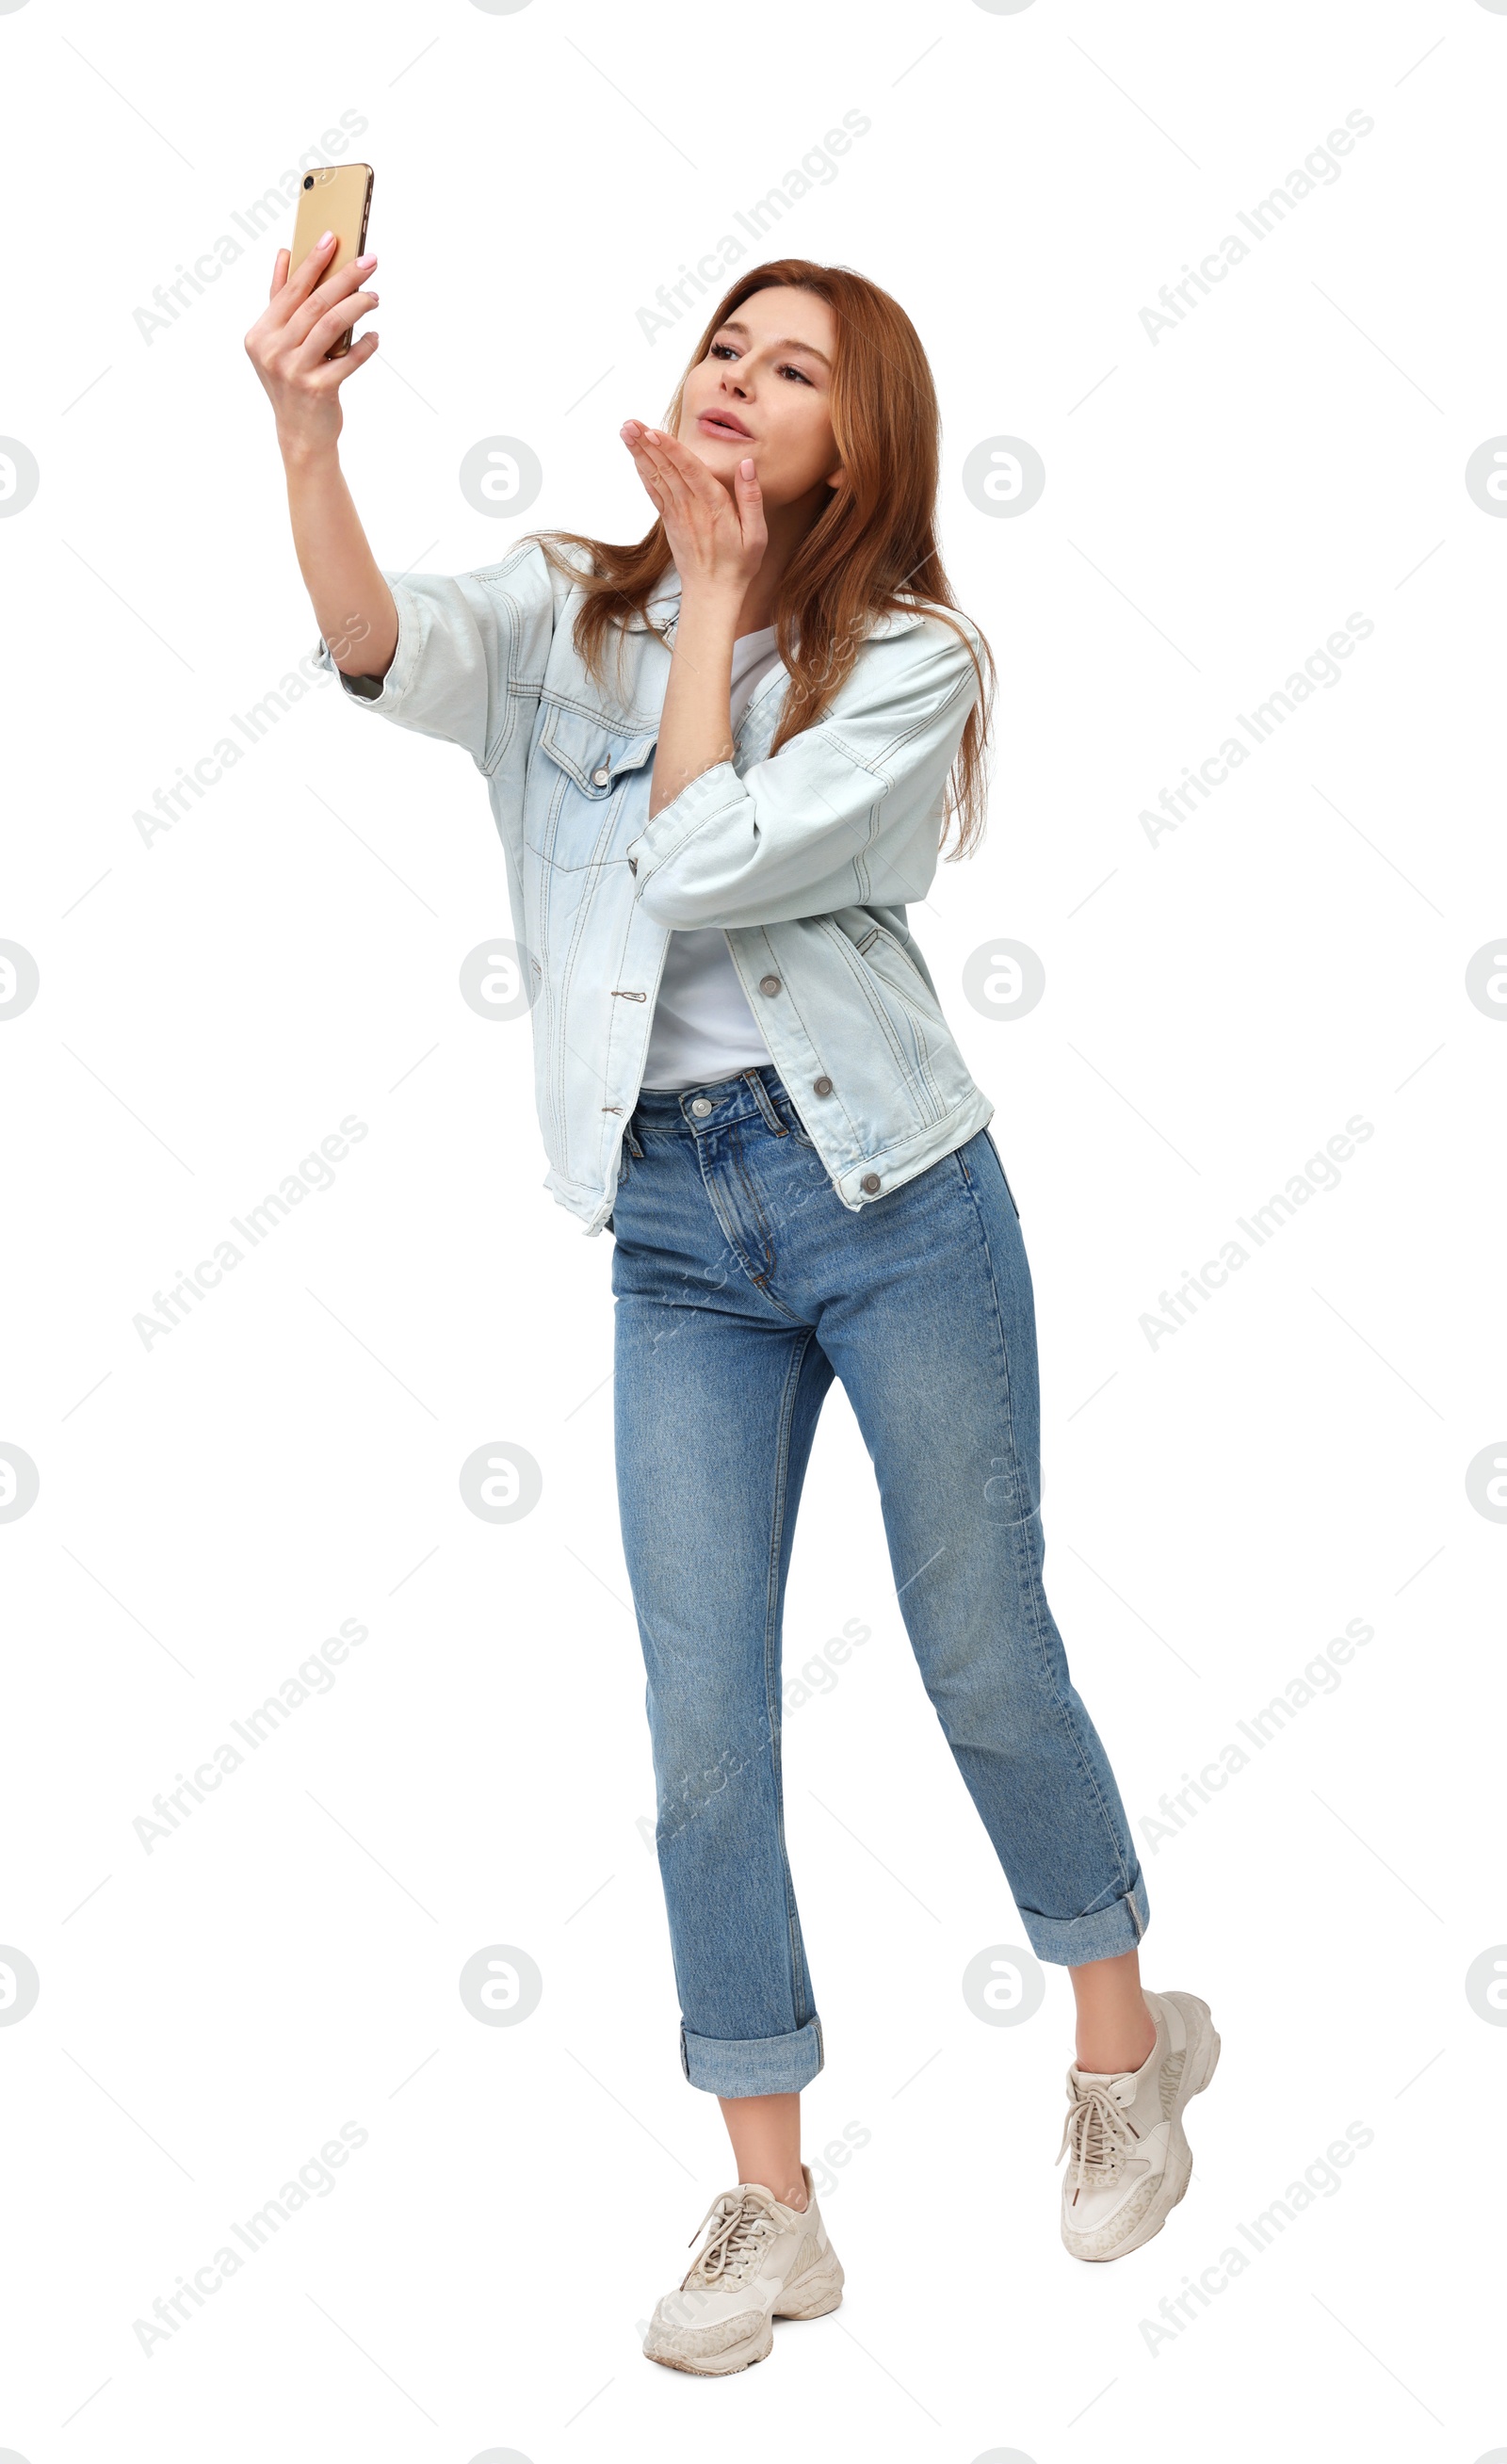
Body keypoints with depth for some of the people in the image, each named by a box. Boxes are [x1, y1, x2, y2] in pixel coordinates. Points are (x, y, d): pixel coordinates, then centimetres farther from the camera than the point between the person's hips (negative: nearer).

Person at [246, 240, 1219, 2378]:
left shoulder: (913, 655, -3)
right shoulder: (564, 609, 6)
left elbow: (706, 862, -17)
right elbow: (384, 648, -17)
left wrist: (719, 582, -9)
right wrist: (306, 433, -32)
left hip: (891, 1195, -2)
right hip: (674, 1231, 3)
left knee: (986, 1659, 9)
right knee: (704, 1724, 2)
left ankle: (1127, 2044, 35)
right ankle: (771, 2208, 17)